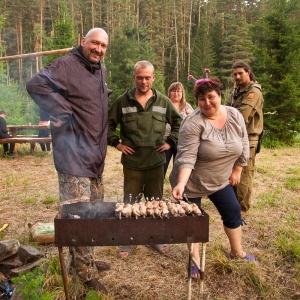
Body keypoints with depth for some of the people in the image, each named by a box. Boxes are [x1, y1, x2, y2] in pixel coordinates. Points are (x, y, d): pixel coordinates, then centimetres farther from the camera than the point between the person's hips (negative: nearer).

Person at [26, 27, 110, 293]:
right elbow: (36, 85, -25)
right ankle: (86, 273, 10)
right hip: (74, 155, -9)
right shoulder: (66, 65, -12)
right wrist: (64, 113, -24)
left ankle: (87, 260, 36)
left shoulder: (100, 71, 16)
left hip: (96, 155, 10)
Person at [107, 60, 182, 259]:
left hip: (156, 162, 1)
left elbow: (179, 123, 15)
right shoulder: (123, 101, 0)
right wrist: (116, 142, -1)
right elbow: (108, 124, 9)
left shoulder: (163, 102, 4)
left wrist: (170, 142, 5)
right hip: (132, 163, -1)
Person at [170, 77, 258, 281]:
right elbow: (187, 157, -28)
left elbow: (243, 146, 3)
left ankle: (237, 252, 35)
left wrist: (236, 171, 4)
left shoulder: (235, 116, -6)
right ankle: (195, 260, 25)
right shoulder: (193, 123, -23)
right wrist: (181, 184, -38)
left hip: (220, 180, 5)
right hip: (192, 182, -5)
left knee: (233, 212, 13)